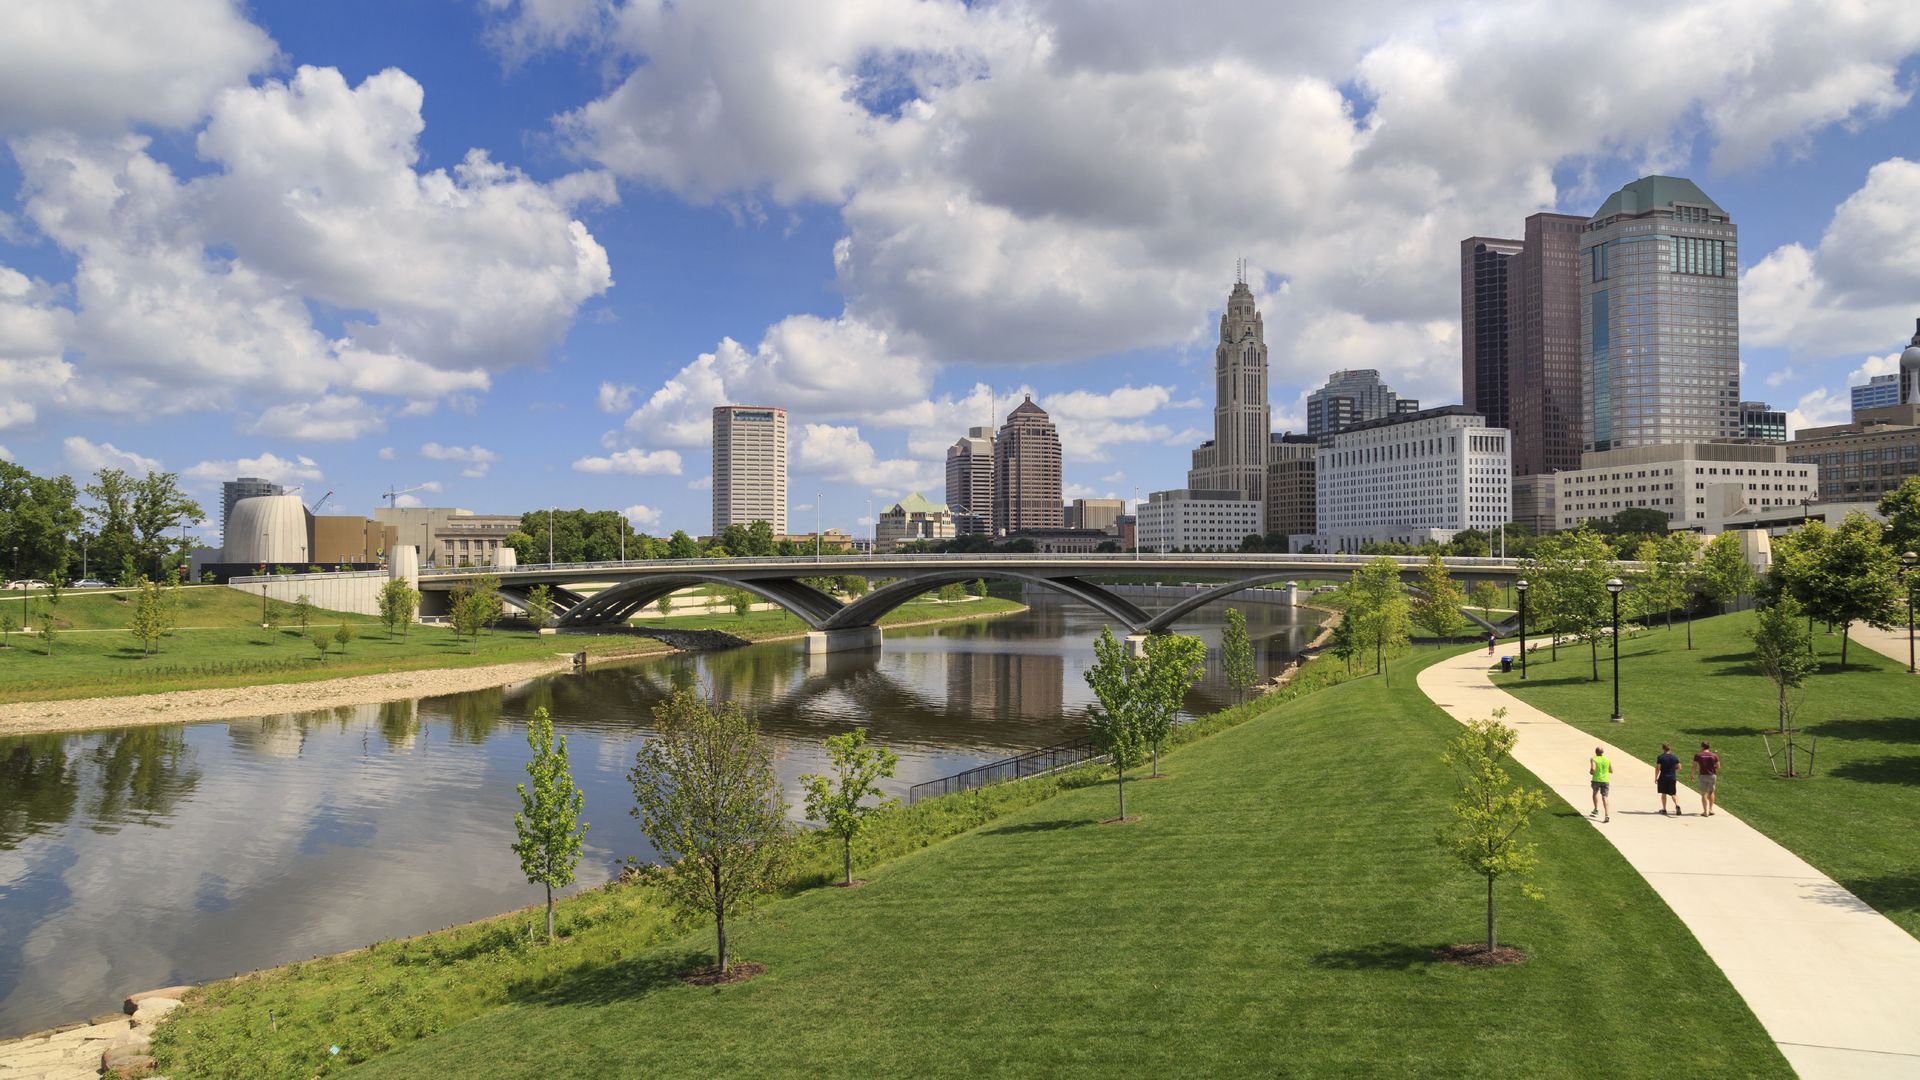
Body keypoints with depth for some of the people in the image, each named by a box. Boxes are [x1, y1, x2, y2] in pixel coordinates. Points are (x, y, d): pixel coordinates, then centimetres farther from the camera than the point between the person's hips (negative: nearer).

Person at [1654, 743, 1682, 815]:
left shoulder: (1660, 757, -9)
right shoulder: (1675, 757, 1)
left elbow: (1657, 768, -10)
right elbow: (1679, 768, 3)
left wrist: (1656, 778, -1)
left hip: (1663, 778, -3)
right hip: (1673, 778, 3)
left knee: (1663, 793, 9)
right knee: (1673, 794, 11)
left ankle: (1664, 809, 13)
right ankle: (1677, 805, -15)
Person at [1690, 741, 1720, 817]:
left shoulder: (1698, 755, -5)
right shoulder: (1714, 756, -2)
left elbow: (1694, 766, -4)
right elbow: (1718, 767, 1)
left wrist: (1692, 775, 9)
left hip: (1702, 775, -1)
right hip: (1712, 775, 2)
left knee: (1704, 794, 4)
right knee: (1711, 792, 19)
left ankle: (1705, 811, 1)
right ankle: (1711, 809, 15)